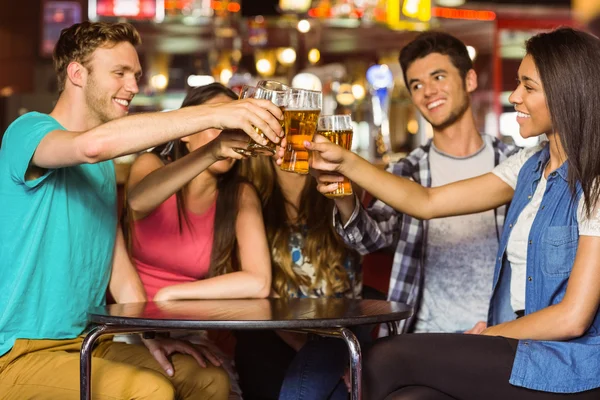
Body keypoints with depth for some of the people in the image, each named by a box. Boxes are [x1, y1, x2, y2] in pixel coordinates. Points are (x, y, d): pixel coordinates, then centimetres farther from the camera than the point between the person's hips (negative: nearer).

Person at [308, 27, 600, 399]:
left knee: (389, 360, -20)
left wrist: (488, 335, -2)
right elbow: (427, 202, 11)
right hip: (518, 353, 6)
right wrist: (346, 162, 3)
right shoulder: (530, 167, 12)